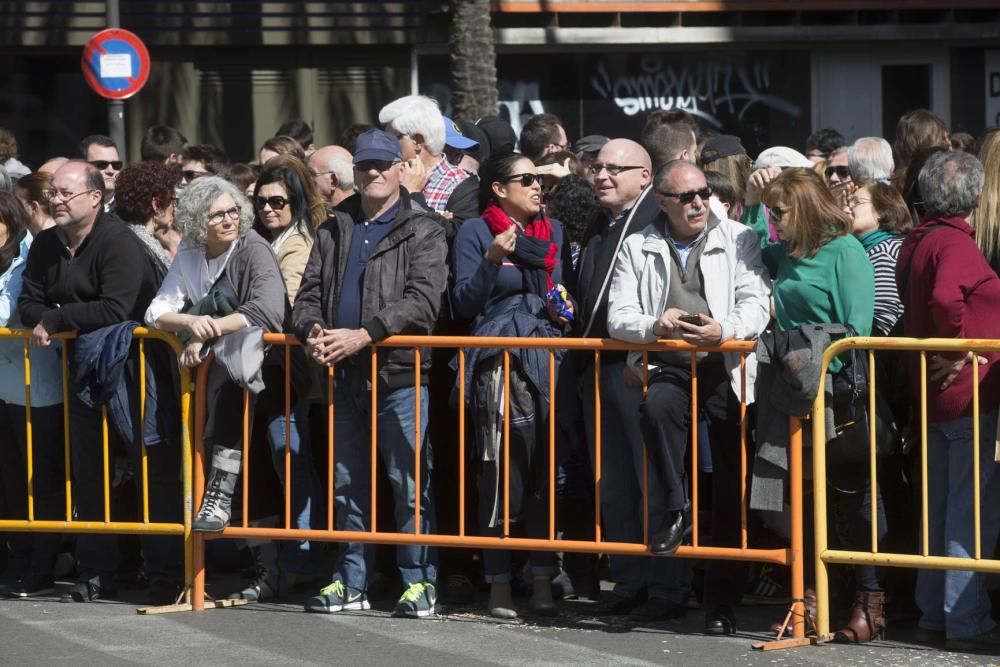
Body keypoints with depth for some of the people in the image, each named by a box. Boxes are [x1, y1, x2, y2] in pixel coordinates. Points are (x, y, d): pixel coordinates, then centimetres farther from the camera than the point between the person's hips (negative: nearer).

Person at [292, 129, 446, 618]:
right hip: (344, 375, 5)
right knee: (348, 484, 10)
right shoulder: (333, 232, 17)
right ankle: (351, 582, 16)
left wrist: (363, 334, -20)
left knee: (409, 482, -5)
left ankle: (419, 580, 1)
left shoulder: (422, 232, 1)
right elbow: (309, 292, 14)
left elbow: (422, 300, -11)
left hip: (399, 374, -5)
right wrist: (311, 330, -9)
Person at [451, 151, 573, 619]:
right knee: (502, 474, -8)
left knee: (548, 473, 2)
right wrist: (492, 260, -15)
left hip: (550, 359, 4)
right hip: (499, 364, -4)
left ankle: (543, 582, 6)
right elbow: (463, 303, -2)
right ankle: (499, 585, -2)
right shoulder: (476, 233, 5)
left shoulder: (554, 232, 18)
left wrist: (567, 309, 7)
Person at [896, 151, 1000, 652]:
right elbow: (946, 297, -32)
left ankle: (933, 615, 20)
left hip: (931, 393, 9)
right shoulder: (955, 242, -16)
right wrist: (957, 346, -19)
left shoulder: (913, 243, 10)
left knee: (940, 509, 15)